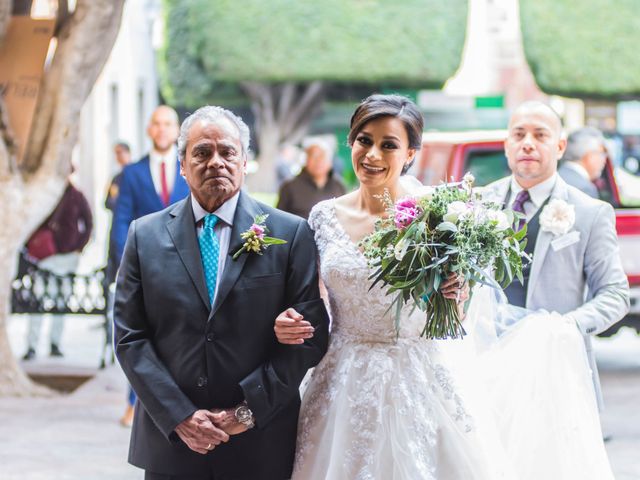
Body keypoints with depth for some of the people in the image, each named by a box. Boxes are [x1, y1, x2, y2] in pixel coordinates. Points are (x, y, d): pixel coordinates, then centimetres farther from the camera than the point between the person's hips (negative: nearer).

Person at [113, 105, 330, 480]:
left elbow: (311, 335, -4)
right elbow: (130, 337, 1)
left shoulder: (290, 234, 0)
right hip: (170, 440, 1)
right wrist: (178, 416, -10)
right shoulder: (146, 235, 4)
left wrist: (249, 410, -10)